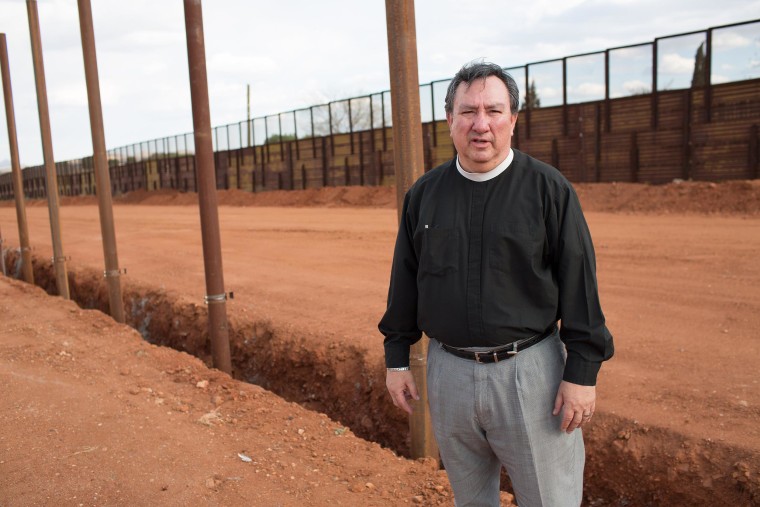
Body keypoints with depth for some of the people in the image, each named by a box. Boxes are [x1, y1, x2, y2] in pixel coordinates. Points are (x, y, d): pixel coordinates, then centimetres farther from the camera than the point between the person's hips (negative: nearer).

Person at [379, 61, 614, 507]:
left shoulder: (549, 188, -5)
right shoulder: (424, 193, 5)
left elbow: (578, 282, -7)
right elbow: (405, 281, 9)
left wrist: (582, 370, -10)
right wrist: (397, 357, 8)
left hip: (529, 369, -3)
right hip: (448, 370, 4)